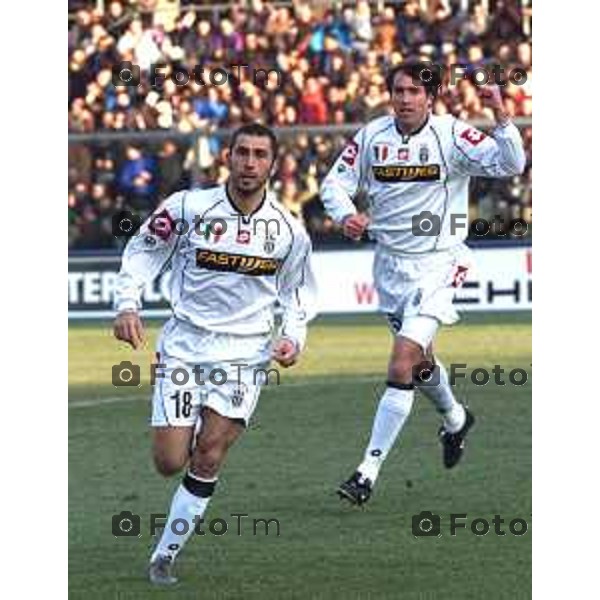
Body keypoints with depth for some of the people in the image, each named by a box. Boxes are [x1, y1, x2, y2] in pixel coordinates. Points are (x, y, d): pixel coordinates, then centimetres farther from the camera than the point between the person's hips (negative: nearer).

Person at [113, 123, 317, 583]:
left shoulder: (287, 230, -2)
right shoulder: (188, 207, -8)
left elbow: (297, 290, 14)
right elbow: (142, 252, 4)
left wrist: (293, 338, -3)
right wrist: (127, 304, -10)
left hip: (244, 353, 0)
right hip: (183, 346, 0)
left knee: (208, 458, -11)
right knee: (170, 462, -6)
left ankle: (166, 554, 1)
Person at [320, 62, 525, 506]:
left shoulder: (452, 135, -14)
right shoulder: (372, 136, -3)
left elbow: (510, 165, -21)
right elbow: (336, 182, 4)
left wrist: (501, 118, -36)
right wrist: (345, 215, -16)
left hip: (437, 264, -5)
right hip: (390, 263, 5)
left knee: (401, 368, -16)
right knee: (420, 360, 24)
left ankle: (369, 471, -12)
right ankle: (455, 419, 55)